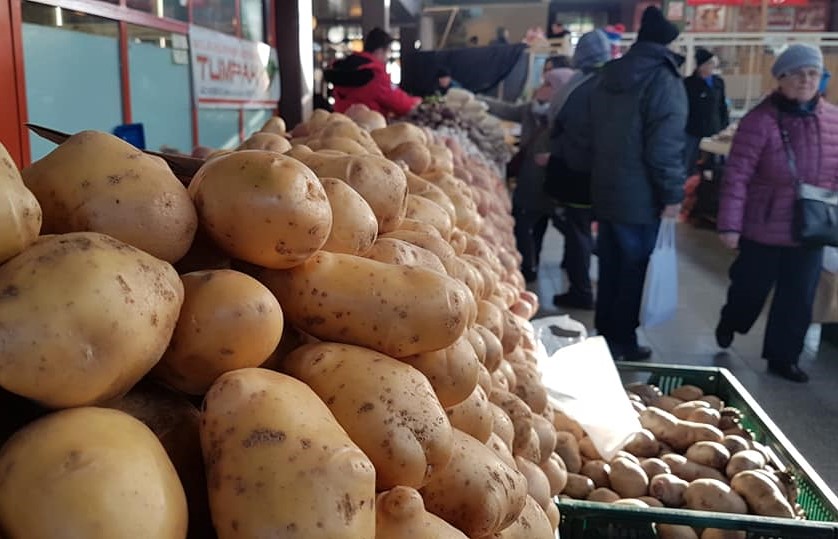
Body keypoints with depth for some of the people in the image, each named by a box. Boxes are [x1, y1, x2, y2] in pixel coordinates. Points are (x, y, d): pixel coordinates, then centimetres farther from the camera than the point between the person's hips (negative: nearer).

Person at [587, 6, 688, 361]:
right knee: (634, 273, 3)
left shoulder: (609, 76, 10)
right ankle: (623, 343, 12)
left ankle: (605, 335, 26)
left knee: (610, 269, 16)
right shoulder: (663, 81, -15)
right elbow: (664, 147, -20)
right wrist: (673, 194, -12)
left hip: (604, 191, 8)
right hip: (640, 198, -8)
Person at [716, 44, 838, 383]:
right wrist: (729, 225, -19)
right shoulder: (760, 121, -15)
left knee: (798, 298, 10)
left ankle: (782, 357, 27)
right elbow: (737, 176, -16)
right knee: (751, 288, 13)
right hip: (763, 228, -4)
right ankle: (729, 325, 44)